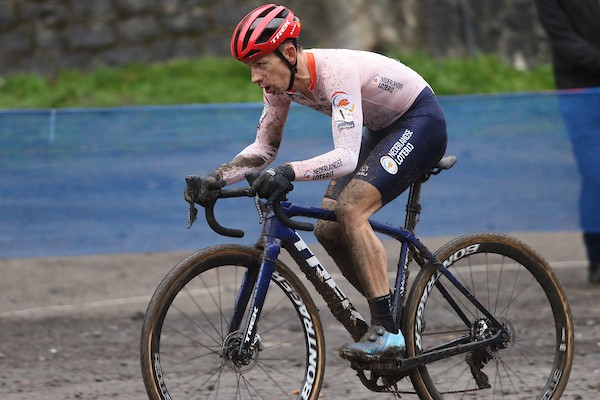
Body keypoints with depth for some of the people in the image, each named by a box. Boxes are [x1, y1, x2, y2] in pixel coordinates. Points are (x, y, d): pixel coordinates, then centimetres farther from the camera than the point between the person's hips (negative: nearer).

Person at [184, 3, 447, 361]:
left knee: (350, 208, -27)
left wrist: (289, 172, -57)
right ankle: (388, 320, 12)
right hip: (383, 130, 9)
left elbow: (347, 157, -42)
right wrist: (214, 180, -15)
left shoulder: (335, 71, -34)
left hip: (421, 121, -9)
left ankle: (388, 332, -24)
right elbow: (264, 148, 0)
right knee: (328, 229, -3)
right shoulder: (282, 81, -9)